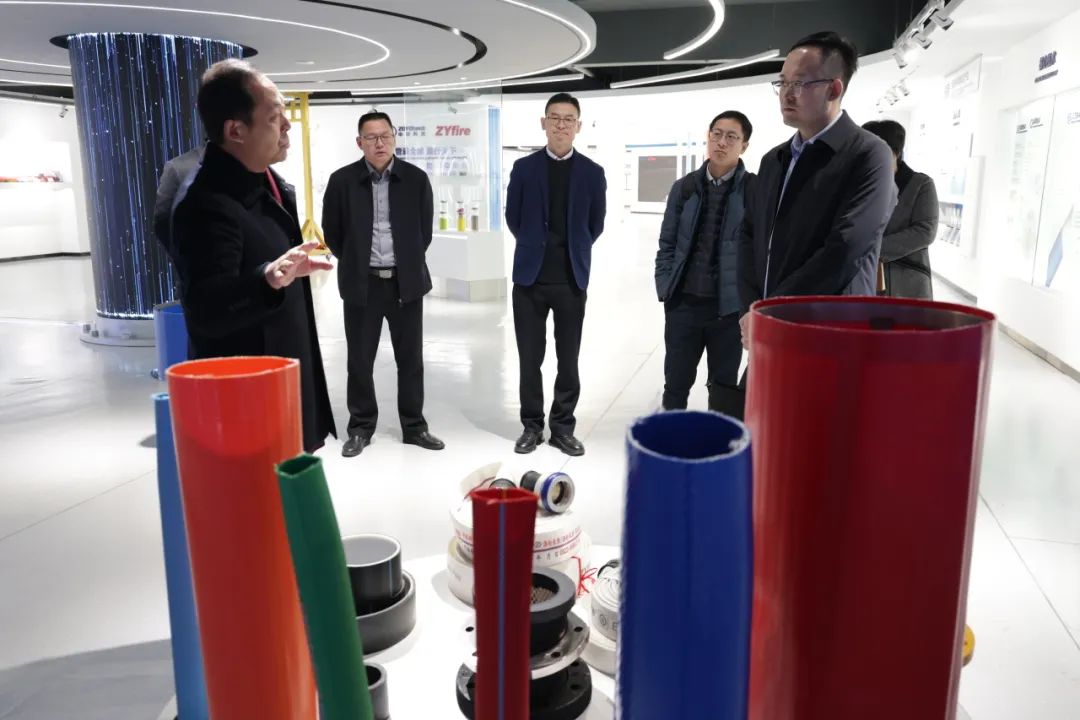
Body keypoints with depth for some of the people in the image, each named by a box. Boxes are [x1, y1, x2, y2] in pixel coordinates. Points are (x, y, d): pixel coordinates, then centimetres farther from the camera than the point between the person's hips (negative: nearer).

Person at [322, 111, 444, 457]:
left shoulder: (416, 178, -1)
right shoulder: (342, 180, -4)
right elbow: (331, 231, 6)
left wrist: (408, 262, 11)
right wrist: (354, 263, 10)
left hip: (406, 282, 1)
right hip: (361, 283, -1)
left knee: (411, 359, 8)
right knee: (360, 360, 6)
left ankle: (414, 426, 21)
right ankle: (360, 428, 20)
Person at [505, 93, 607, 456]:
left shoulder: (592, 173, 3)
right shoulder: (524, 168, 2)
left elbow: (595, 225, 10)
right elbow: (513, 219, 9)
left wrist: (572, 251, 12)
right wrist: (535, 248, 13)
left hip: (572, 279, 0)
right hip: (530, 277, 0)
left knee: (569, 360, 7)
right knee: (530, 359, 6)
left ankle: (563, 427, 19)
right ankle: (532, 425, 19)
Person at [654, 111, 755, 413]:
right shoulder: (684, 188, 5)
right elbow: (667, 244, 9)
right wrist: (664, 288, 0)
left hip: (729, 306, -2)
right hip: (683, 303, 2)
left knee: (723, 389, 12)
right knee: (676, 384, 11)